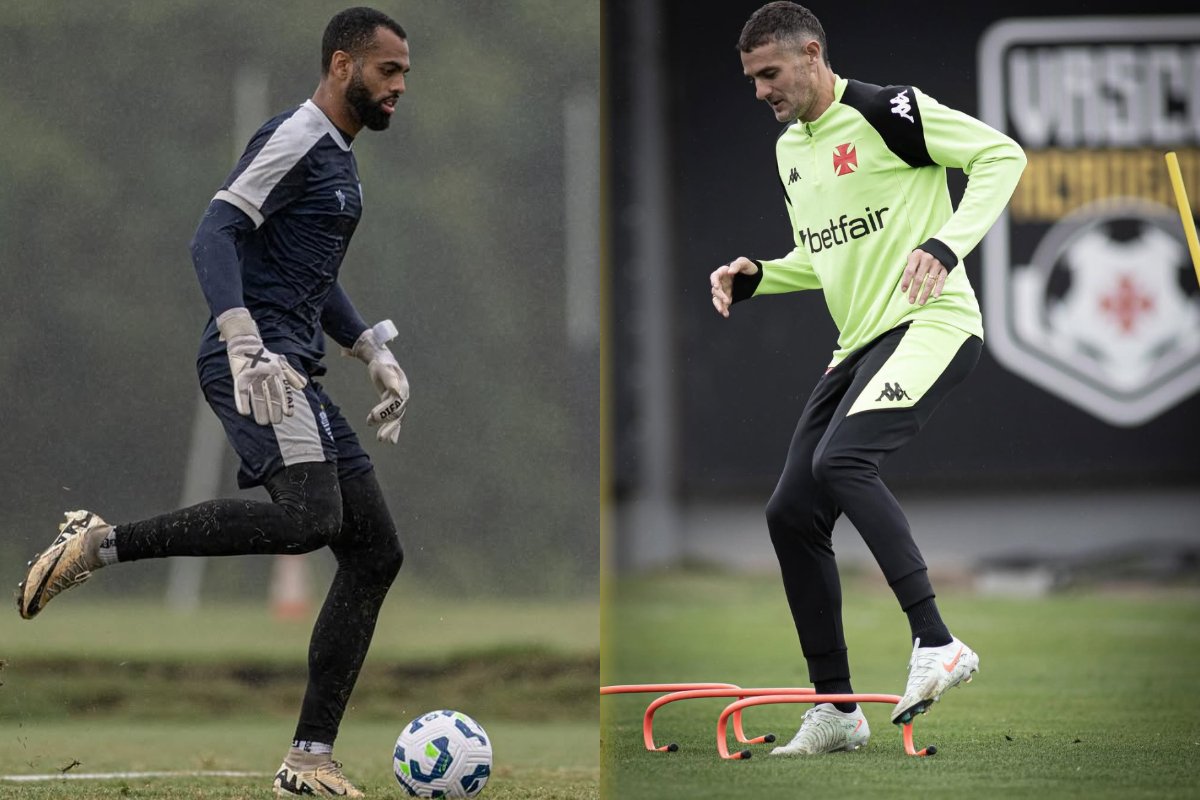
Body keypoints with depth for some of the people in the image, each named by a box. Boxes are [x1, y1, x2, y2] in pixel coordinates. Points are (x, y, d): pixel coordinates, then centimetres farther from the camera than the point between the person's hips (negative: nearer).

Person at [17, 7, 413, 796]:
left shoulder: (338, 158, 24)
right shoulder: (294, 140, -8)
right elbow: (214, 235, -19)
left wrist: (375, 352, 27)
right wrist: (246, 345, -30)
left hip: (294, 374, 10)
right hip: (258, 365, -10)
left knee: (376, 553, 3)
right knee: (309, 517, -31)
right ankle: (99, 543, -20)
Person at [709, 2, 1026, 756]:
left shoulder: (887, 113, -9)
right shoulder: (791, 149, 17)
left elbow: (1002, 155, -10)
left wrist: (946, 245, -21)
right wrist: (757, 277, 9)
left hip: (932, 323, -9)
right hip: (861, 341, 9)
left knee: (841, 459, -30)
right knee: (791, 513, 2)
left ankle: (936, 642, -27)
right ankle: (837, 709, 8)